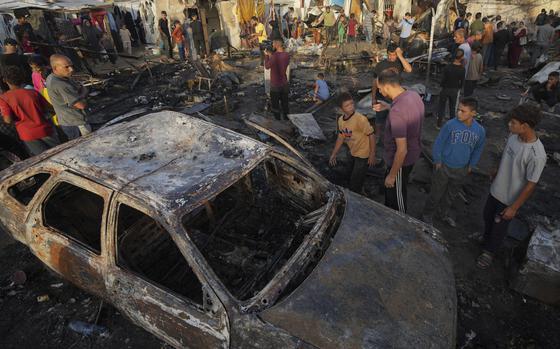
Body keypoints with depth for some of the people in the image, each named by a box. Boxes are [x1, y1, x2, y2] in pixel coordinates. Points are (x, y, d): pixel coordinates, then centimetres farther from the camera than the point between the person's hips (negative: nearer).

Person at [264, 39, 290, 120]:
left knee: (275, 105, 9)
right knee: (285, 103, 19)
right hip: (285, 84, 6)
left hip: (275, 85, -5)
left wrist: (267, 55, 6)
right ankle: (286, 119, 31)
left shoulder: (274, 56, -23)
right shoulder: (287, 55, -5)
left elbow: (267, 66, -8)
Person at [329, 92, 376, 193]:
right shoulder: (340, 120, -5)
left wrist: (372, 154, -17)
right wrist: (334, 154, 11)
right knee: (353, 178, 25)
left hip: (363, 154, -7)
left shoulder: (360, 119, -26)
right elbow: (341, 137, 8)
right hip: (353, 153, 7)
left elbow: (371, 135, -19)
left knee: (355, 183, 0)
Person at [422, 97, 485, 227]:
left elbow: (478, 150, 7)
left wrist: (471, 165, 9)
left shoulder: (480, 131, -10)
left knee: (452, 194, 23)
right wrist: (437, 161, -7)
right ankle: (427, 214, 32)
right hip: (444, 166, -3)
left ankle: (446, 213, 46)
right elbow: (438, 143, -12)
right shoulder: (450, 125, -22)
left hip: (461, 169, 4)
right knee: (436, 193, 10)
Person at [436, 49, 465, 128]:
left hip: (445, 89, -2)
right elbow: (462, 81, -3)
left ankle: (439, 124, 14)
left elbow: (443, 79, -14)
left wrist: (443, 86, 5)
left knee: (441, 106, 11)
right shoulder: (462, 69, -13)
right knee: (452, 107, 16)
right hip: (455, 90, 2)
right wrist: (458, 88, 14)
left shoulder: (448, 67, -21)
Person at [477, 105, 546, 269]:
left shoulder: (536, 155, -33)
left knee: (499, 226, 17)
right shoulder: (514, 136, -12)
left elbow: (531, 185, -23)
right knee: (488, 217, 27)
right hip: (496, 189, 6)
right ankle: (486, 240, 55)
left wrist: (514, 208, -16)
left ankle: (489, 251, 42)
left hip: (510, 198, -6)